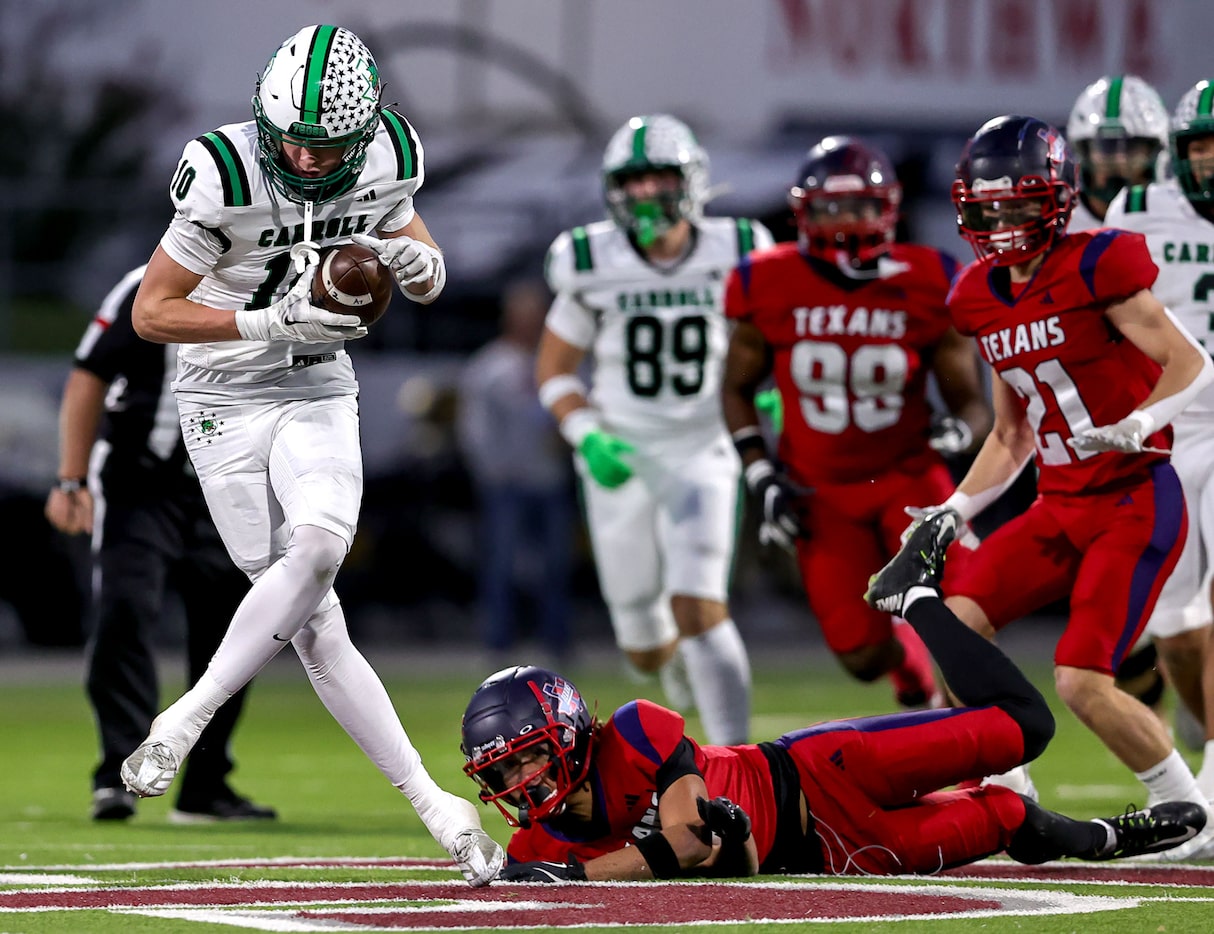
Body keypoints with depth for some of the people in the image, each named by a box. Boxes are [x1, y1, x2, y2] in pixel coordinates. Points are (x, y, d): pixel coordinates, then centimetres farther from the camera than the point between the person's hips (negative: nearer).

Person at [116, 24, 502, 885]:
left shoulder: (384, 160, -7)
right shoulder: (225, 176, -22)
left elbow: (428, 279, 11)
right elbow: (151, 312, -15)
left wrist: (420, 262, -14)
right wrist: (269, 323, -26)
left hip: (317, 392, 3)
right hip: (227, 402, -3)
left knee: (320, 544, -25)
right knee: (313, 621, -11)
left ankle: (185, 719, -13)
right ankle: (432, 804, -7)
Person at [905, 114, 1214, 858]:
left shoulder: (1095, 268, -12)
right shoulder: (985, 300, 10)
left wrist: (1135, 426, -29)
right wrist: (953, 512, 10)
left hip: (1136, 504, -7)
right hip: (1061, 508, 7)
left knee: (1082, 684, -16)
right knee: (959, 619, -9)